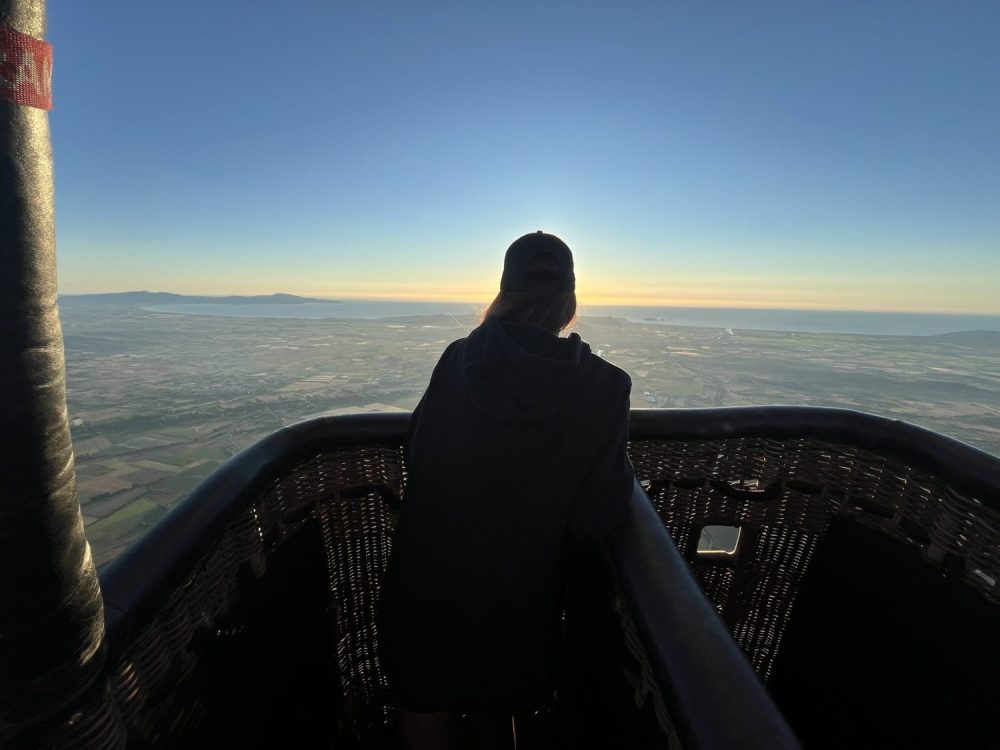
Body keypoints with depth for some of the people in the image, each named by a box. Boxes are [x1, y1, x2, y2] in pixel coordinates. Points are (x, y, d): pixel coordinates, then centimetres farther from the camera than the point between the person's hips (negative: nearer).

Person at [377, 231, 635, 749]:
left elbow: (413, 458, -6)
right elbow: (593, 519, -19)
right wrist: (622, 471, 0)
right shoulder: (603, 386, -19)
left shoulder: (458, 359, -16)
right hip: (517, 596, 0)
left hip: (427, 584, 1)